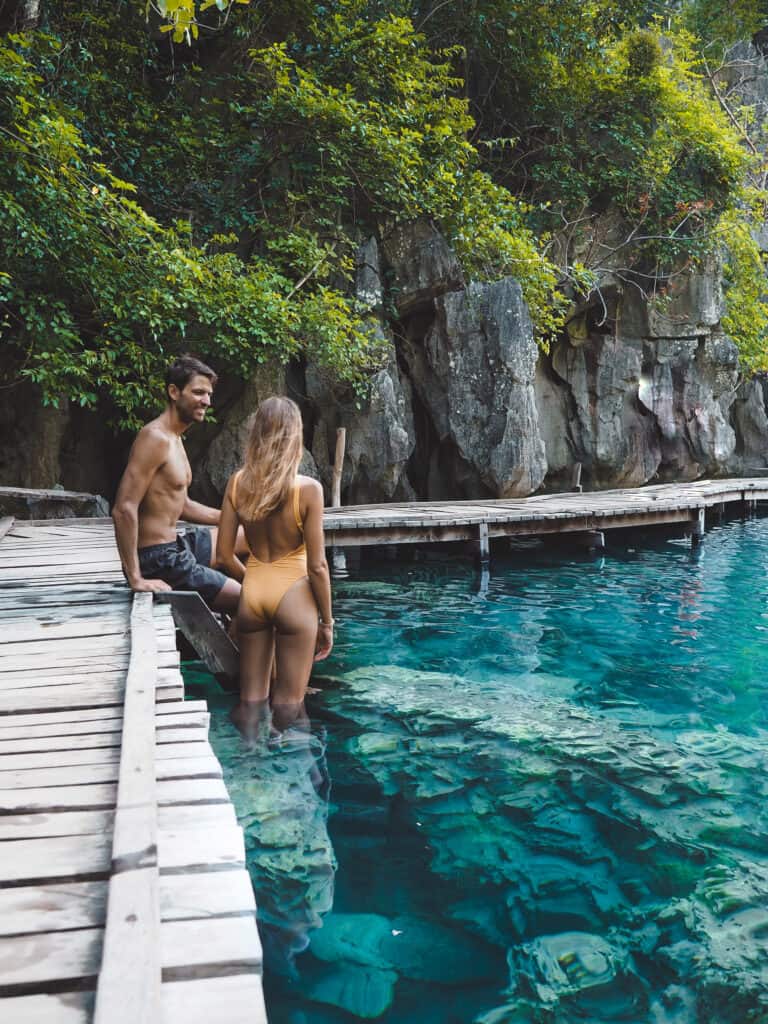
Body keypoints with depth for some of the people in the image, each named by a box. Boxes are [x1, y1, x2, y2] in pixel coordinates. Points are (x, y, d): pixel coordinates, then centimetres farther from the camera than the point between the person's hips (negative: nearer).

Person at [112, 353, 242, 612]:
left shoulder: (174, 439, 14)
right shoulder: (155, 438, -19)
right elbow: (123, 509, -26)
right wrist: (135, 579, -28)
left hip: (175, 544, 10)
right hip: (158, 559, -10)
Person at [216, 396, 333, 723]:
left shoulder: (237, 483, -2)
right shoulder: (308, 489, -13)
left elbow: (224, 554, 2)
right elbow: (317, 566, -11)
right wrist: (327, 622, 0)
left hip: (252, 594, 4)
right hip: (293, 595, -4)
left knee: (250, 700, 16)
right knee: (287, 708, 8)